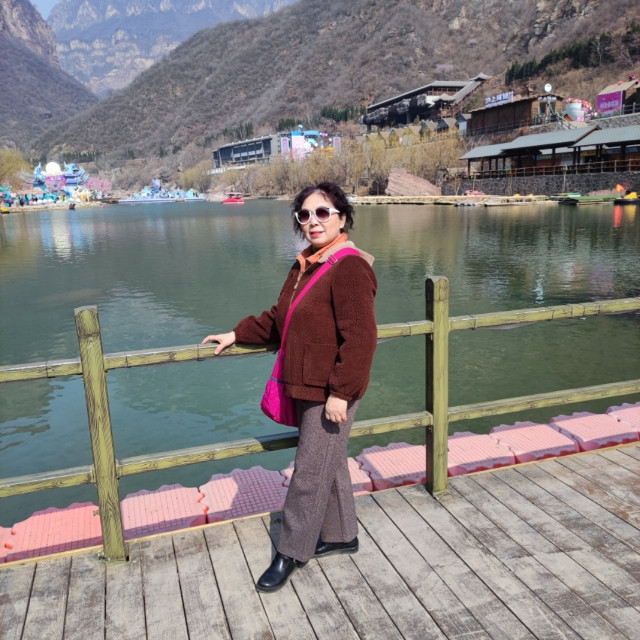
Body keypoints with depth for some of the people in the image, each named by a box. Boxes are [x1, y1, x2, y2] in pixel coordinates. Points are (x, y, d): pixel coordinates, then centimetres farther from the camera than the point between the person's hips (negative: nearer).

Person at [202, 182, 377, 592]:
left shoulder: (350, 267, -19)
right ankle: (341, 536, 38)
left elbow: (360, 337, -23)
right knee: (330, 463, 20)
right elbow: (278, 319, 21)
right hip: (307, 387, 9)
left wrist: (341, 392, -23)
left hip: (333, 393, -9)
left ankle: (292, 553, 21)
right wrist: (237, 335, 18)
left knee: (310, 471, 3)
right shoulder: (305, 266, 11)